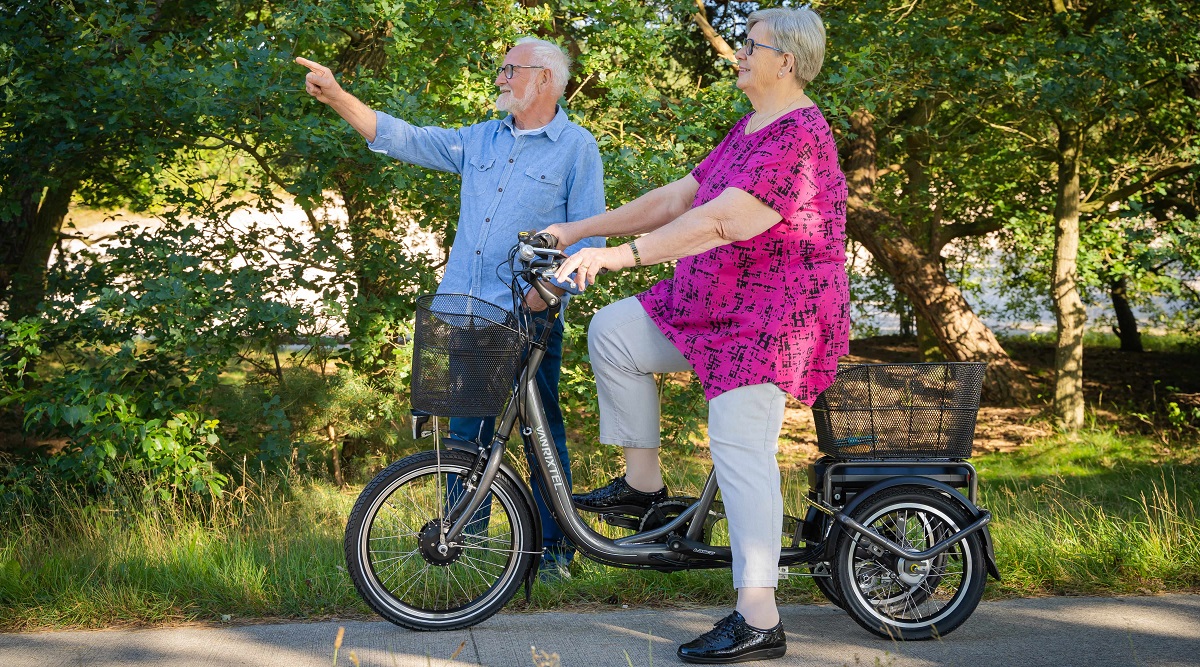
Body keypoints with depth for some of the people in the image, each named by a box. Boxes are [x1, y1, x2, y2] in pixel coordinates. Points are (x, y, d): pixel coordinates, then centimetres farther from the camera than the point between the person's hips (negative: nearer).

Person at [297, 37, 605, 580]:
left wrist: (549, 287, -19)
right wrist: (335, 96, 4)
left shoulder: (576, 147, 1)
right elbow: (403, 138, 13)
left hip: (530, 316, -5)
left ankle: (555, 547, 12)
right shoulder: (480, 139, 16)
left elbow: (589, 233, -4)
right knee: (465, 432, 6)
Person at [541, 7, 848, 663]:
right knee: (612, 330, 0)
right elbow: (674, 199, 14)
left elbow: (717, 222, -30)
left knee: (740, 448, -14)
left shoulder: (798, 138, -19)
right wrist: (575, 231, 10)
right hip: (714, 306, 10)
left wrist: (620, 254, -35)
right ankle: (642, 482, 11)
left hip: (771, 319, -10)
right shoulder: (748, 130, 15)